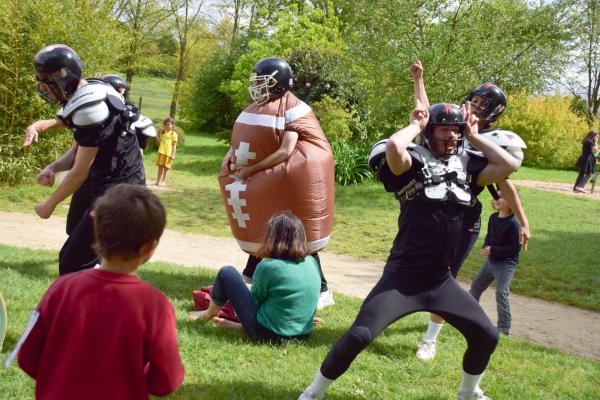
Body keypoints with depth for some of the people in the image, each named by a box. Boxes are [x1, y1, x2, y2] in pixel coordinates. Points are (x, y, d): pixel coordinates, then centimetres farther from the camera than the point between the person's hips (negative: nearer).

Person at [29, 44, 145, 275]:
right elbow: (77, 152, 17)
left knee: (72, 263, -8)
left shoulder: (90, 107, -22)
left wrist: (50, 204, -5)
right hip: (117, 187, 11)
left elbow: (80, 172, -18)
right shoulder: (87, 98, 10)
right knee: (86, 255, 21)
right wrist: (52, 168, -2)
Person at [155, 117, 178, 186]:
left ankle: (163, 181, 8)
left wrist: (173, 154, -10)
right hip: (161, 152, 5)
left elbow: (174, 145, -4)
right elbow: (159, 142, 17)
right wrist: (156, 136, 3)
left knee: (166, 167, 2)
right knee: (160, 167, 9)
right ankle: (158, 181, 14)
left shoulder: (173, 134, -2)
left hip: (168, 153, -5)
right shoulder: (162, 132, 14)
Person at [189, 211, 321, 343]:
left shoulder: (268, 266, -20)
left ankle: (210, 314, 29)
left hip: (267, 335, -6)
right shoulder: (312, 262, -3)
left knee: (227, 273, 6)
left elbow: (254, 298, -4)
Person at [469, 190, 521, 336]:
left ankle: (504, 327, -5)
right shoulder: (493, 217, 1)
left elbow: (516, 247, -20)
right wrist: (486, 246, -6)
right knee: (475, 286, 17)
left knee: (501, 293, -16)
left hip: (507, 263, -8)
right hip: (491, 260, 8)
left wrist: (493, 250, -22)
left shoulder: (513, 223, -20)